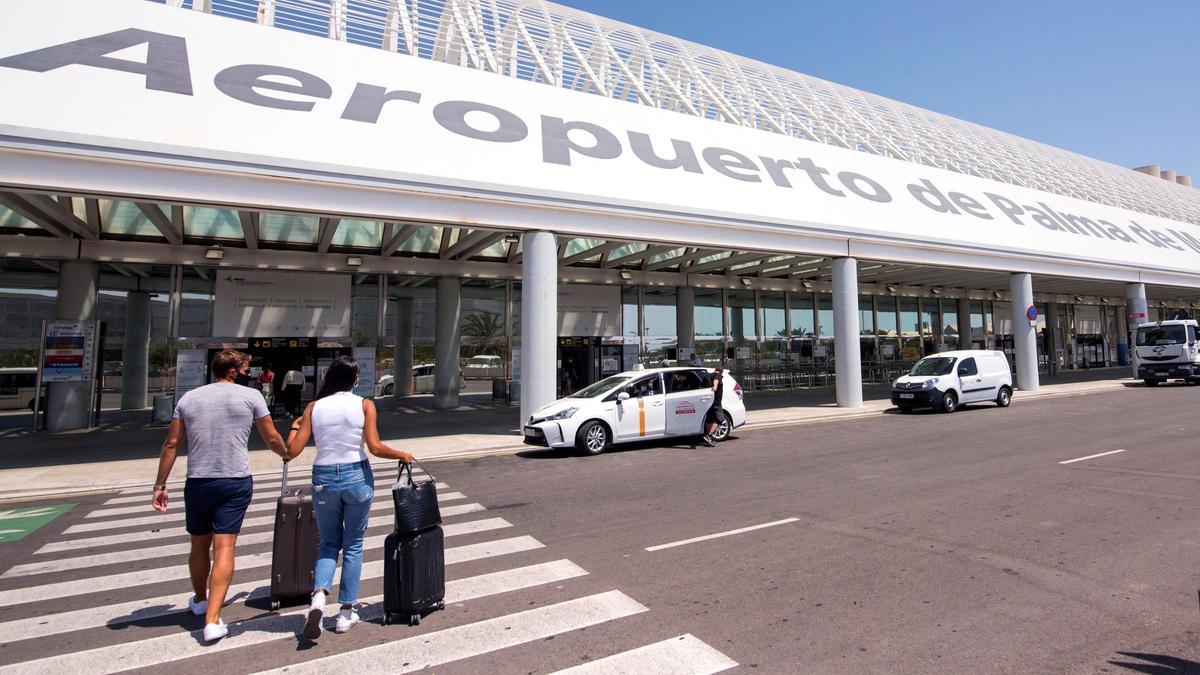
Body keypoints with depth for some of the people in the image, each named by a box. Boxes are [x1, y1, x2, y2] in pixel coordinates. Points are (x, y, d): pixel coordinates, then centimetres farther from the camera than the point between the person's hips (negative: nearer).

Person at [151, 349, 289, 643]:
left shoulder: (189, 398, 7)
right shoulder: (250, 396, -2)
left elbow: (171, 444, 5)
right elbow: (271, 438, 3)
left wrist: (160, 485, 10)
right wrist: (286, 454, 23)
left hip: (197, 482, 3)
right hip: (236, 481, -3)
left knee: (199, 545, 20)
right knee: (224, 547, -2)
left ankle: (199, 599, 41)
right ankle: (212, 619, -7)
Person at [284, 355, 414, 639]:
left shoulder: (314, 407, -1)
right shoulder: (365, 405, -7)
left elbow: (292, 451, -2)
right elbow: (375, 448, -14)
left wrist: (294, 426, 17)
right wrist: (402, 455, 2)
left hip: (323, 479, 2)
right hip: (356, 477, -2)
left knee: (329, 542, 20)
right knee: (353, 545, 14)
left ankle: (319, 595, -3)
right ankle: (346, 612, 20)